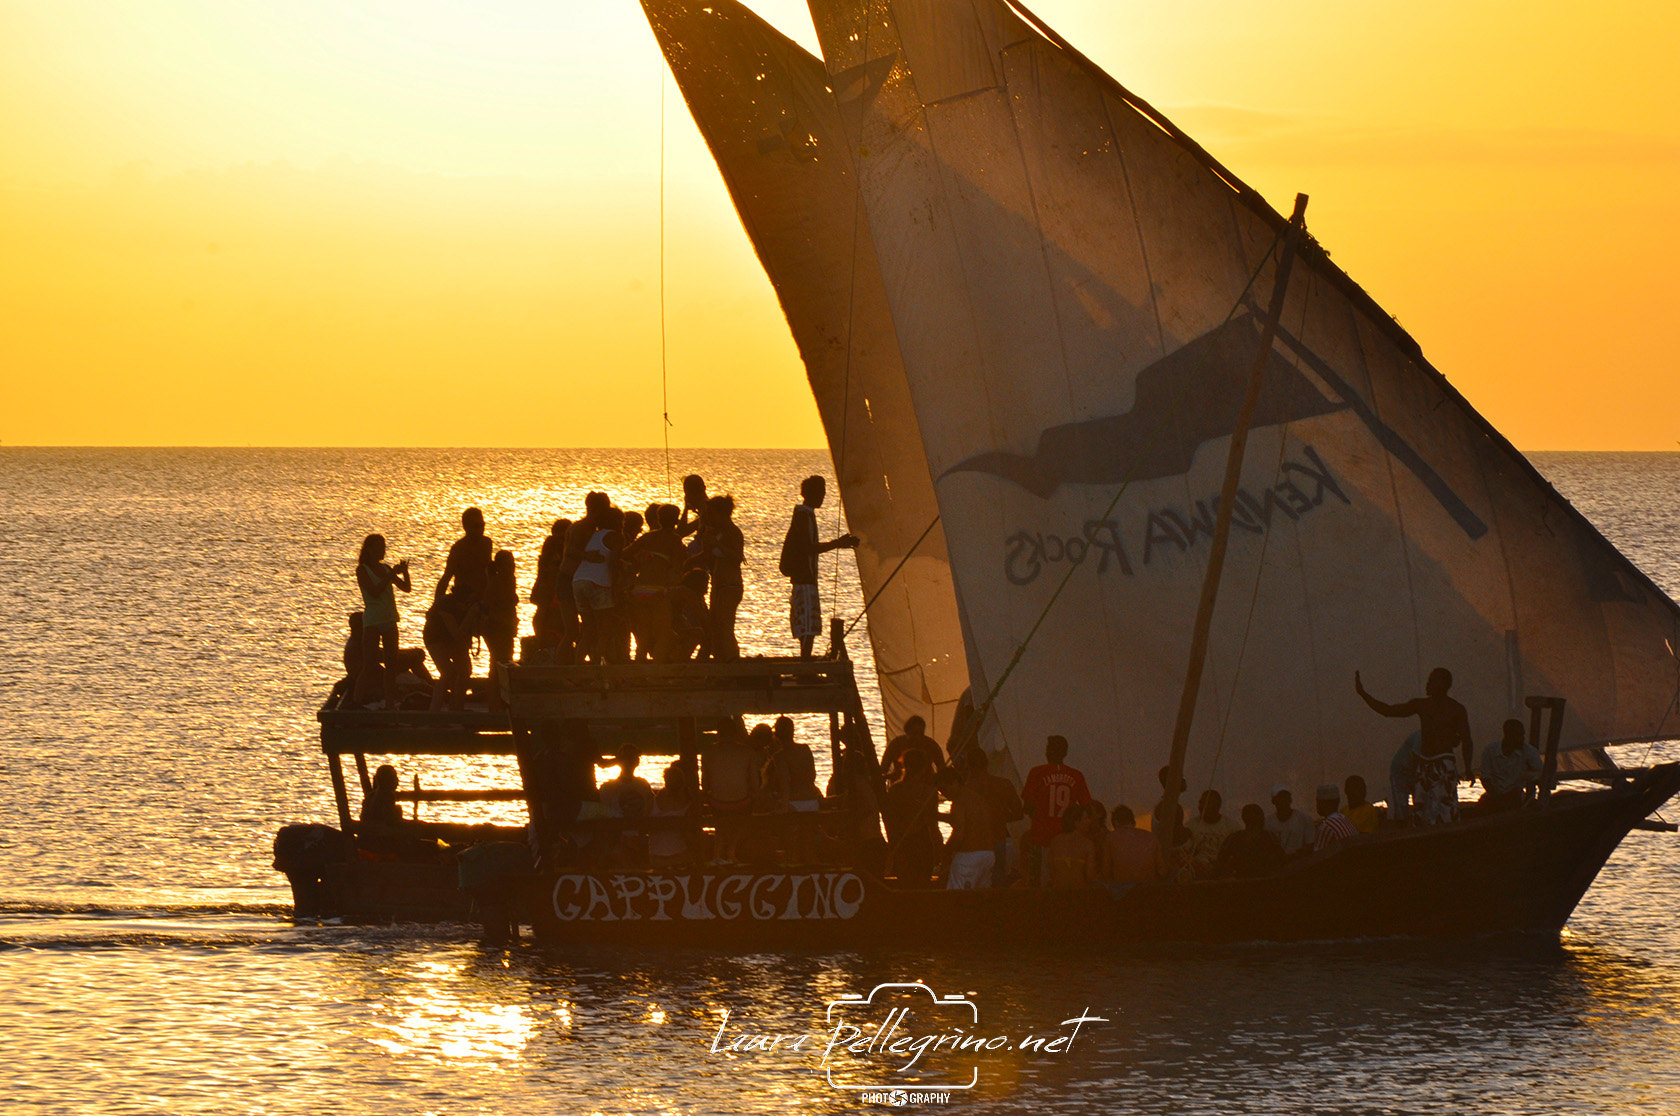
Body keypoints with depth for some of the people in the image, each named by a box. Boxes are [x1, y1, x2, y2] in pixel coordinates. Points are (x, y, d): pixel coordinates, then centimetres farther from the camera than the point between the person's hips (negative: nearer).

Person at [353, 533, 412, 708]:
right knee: (369, 667, -9)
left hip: (389, 621, 6)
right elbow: (374, 591, -17)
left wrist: (405, 572, -6)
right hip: (372, 621, -6)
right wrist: (391, 575, -19)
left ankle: (390, 704, 11)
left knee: (391, 664, 6)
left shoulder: (385, 569, 13)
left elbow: (406, 588, 12)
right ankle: (358, 704, -4)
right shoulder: (362, 570, -5)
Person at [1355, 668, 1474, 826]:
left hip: (1444, 765, -5)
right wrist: (1362, 694, 8)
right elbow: (1388, 711, 15)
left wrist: (1467, 768, -17)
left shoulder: (1456, 710, 1)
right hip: (1423, 764, 5)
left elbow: (1466, 740, -3)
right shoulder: (1421, 705, 14)